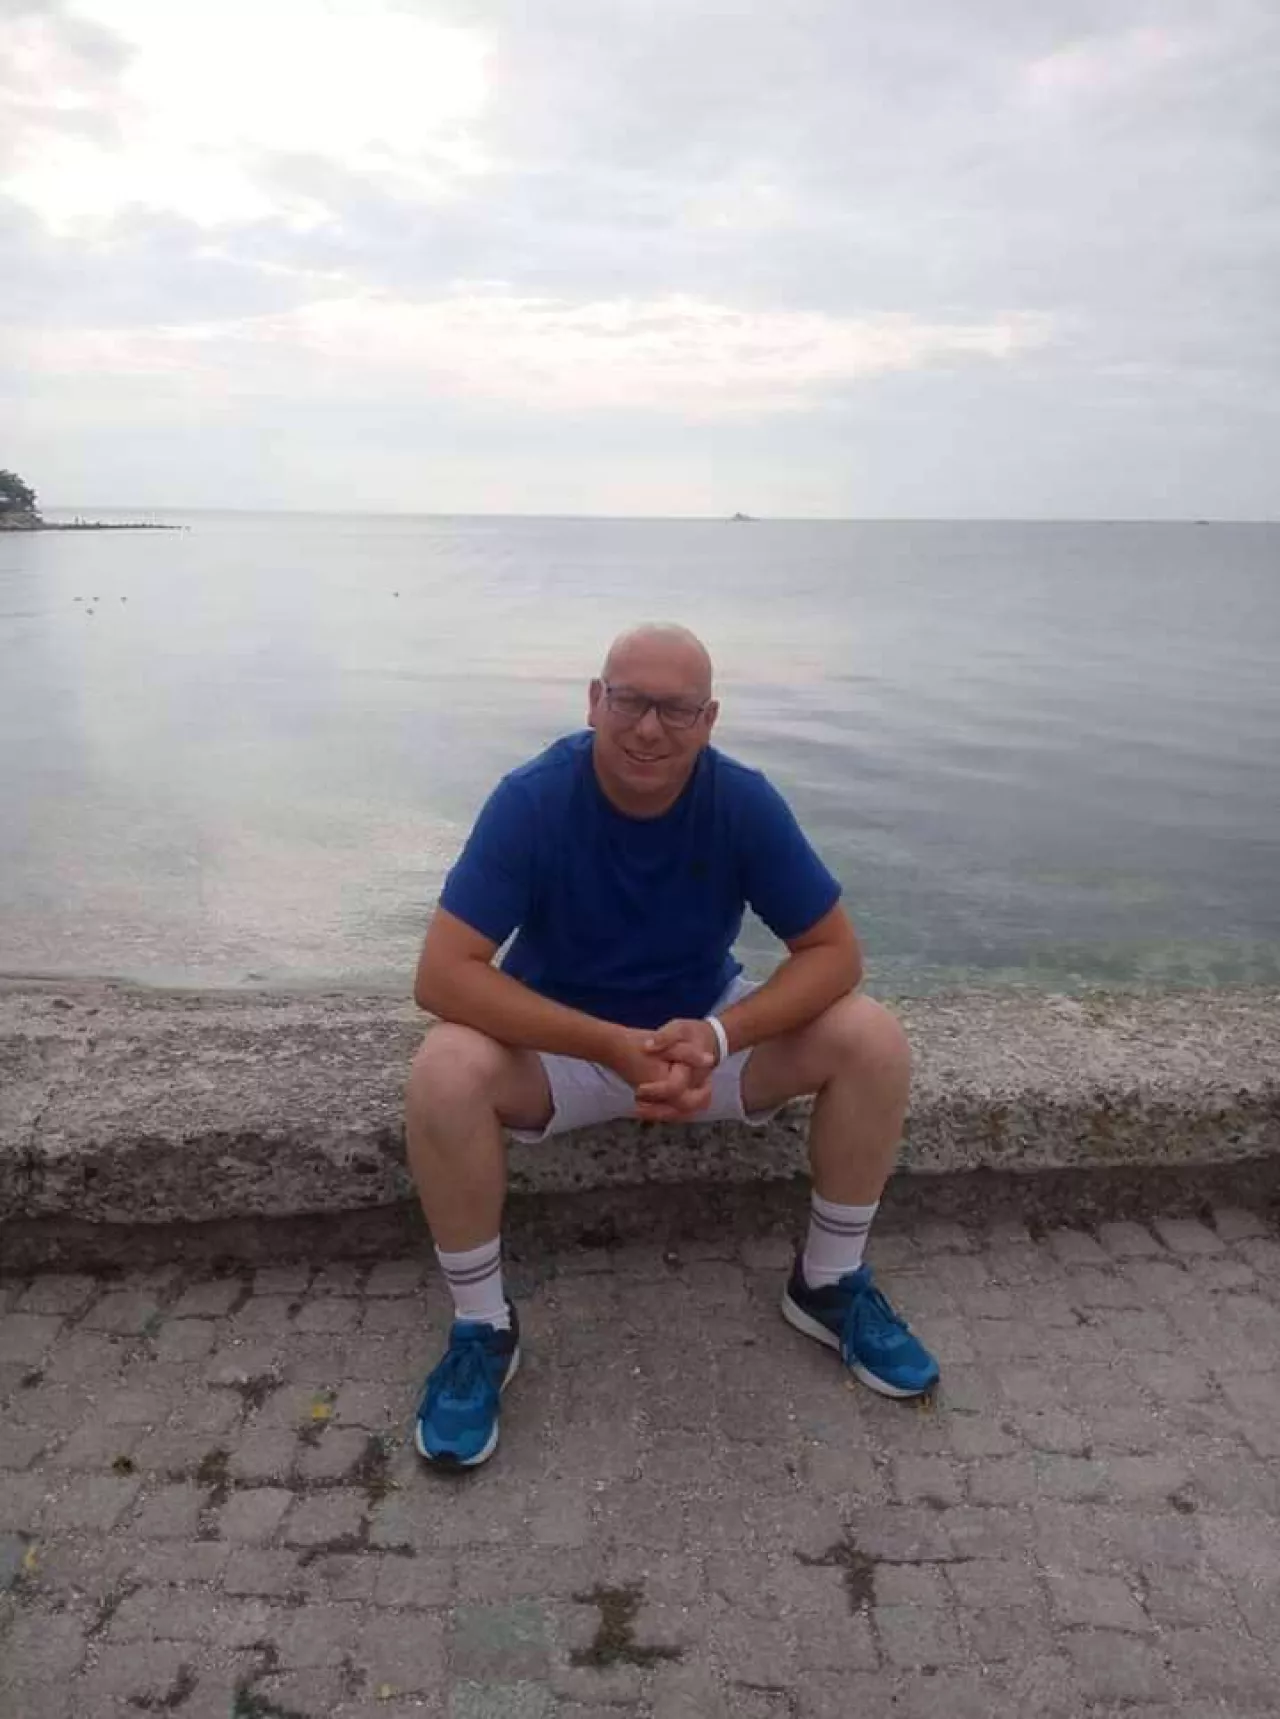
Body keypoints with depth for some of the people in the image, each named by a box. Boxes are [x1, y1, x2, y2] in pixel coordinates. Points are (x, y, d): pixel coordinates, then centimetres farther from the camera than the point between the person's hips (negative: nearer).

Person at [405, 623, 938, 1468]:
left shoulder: (745, 801, -17)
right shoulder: (533, 799, -23)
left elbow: (834, 950, -13)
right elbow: (444, 975, -28)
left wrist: (717, 1037, -31)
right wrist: (616, 1048, -36)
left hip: (706, 1029, 2)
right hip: (560, 1041, -2)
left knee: (874, 1041, -18)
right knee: (445, 1074, -32)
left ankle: (831, 1283, 5)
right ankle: (482, 1328, -7)